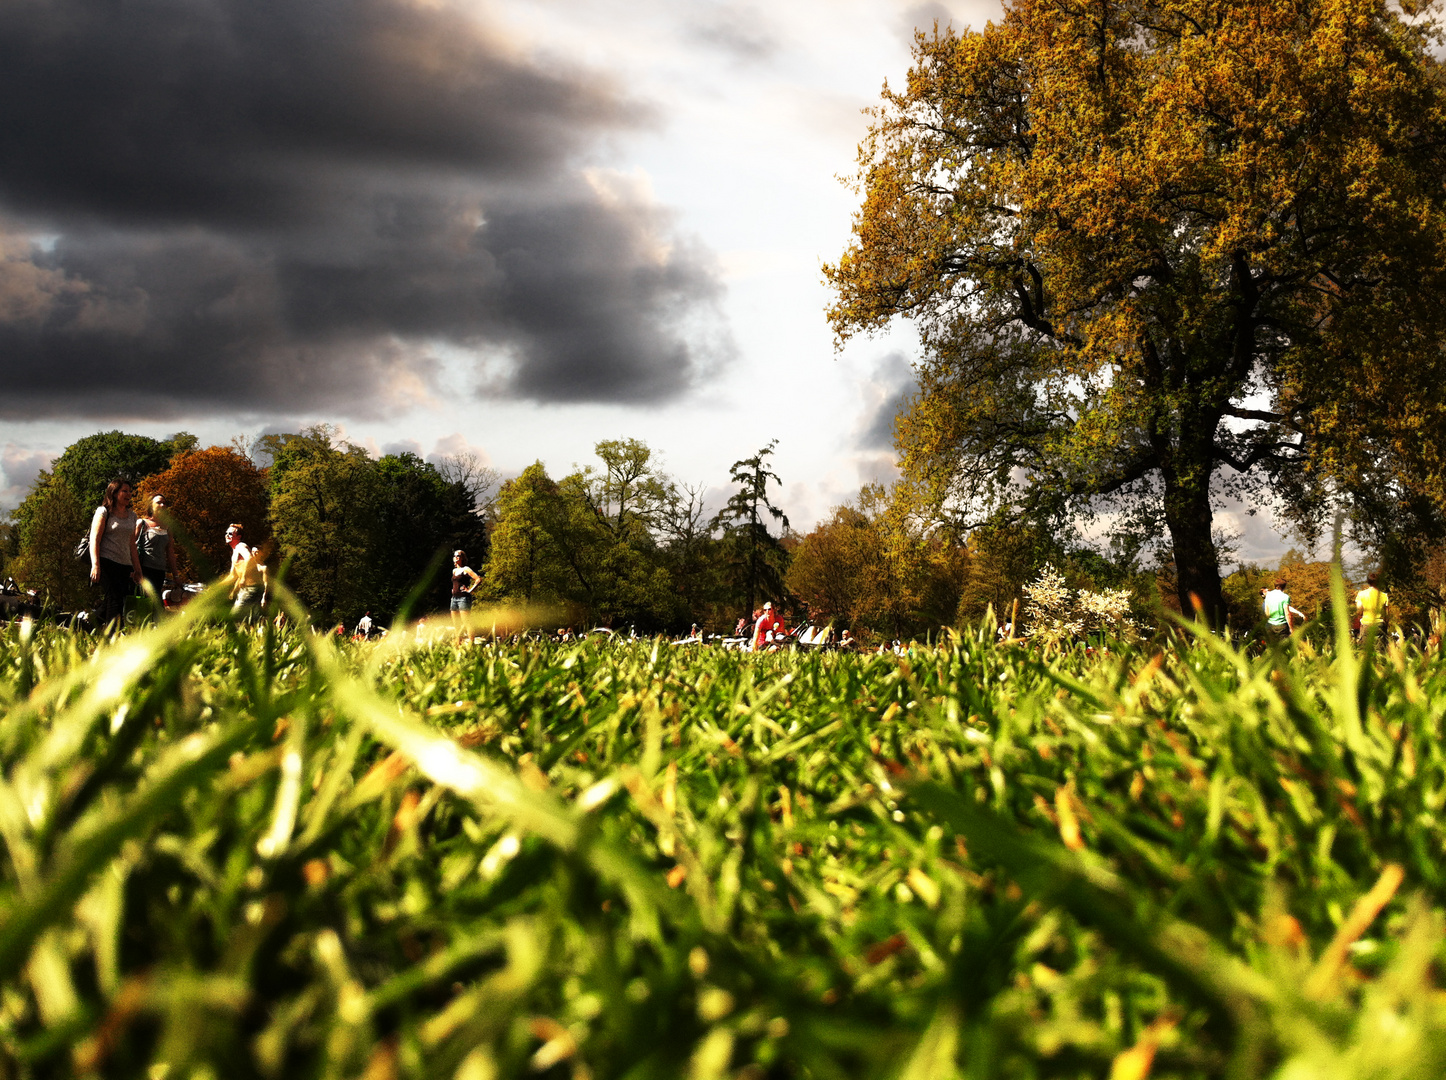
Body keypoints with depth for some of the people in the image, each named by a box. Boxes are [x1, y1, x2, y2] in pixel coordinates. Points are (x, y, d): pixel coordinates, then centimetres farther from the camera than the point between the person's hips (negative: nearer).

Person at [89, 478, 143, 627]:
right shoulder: (104, 512, 2)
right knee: (115, 601, -18)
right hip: (107, 563, -6)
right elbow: (94, 539, -5)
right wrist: (95, 565, -16)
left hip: (126, 566, 6)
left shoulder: (131, 515, 19)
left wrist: (137, 569, 20)